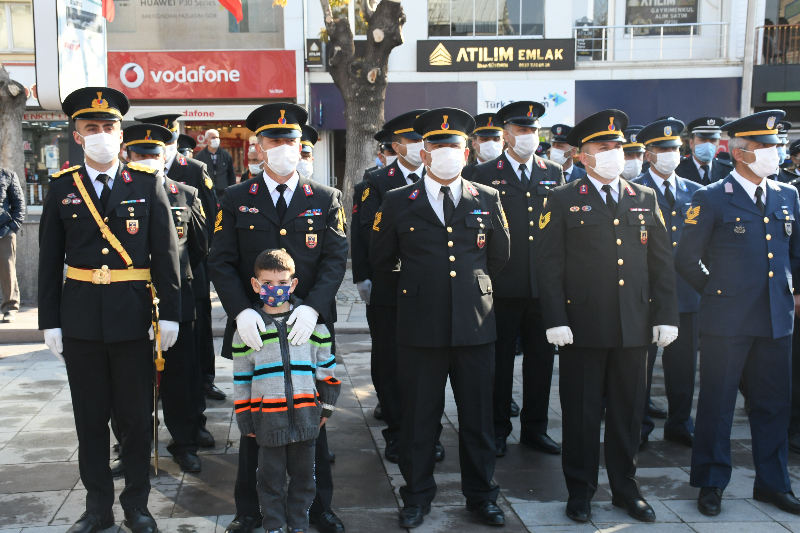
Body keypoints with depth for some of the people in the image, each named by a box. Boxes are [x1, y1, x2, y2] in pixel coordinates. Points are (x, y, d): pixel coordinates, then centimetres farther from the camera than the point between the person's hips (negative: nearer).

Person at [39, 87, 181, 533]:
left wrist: (170, 313, -4)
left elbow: (166, 253, 0)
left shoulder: (147, 184, 1)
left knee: (137, 415, 7)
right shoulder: (62, 187, 5)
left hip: (133, 316, -1)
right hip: (81, 319, 2)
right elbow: (50, 260, 7)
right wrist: (50, 321, 3)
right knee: (90, 417, 10)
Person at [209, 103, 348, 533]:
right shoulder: (235, 200, 4)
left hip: (308, 329, 0)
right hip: (253, 327, 0)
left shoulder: (326, 200, 5)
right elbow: (221, 262, -2)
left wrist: (312, 307, -20)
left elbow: (335, 259, -4)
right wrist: (241, 311, -18)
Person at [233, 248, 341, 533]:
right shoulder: (248, 327, 1)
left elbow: (326, 365, 8)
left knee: (303, 472, 12)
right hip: (268, 416, -1)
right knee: (271, 475, 10)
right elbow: (241, 377, 5)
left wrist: (326, 406, 8)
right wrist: (244, 420, 5)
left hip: (305, 414, 1)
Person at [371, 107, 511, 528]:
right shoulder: (398, 202, 2)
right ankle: (417, 497, 26)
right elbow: (381, 261, 13)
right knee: (419, 418, 8)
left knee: (478, 417, 10)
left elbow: (499, 256, 20)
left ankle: (480, 496, 28)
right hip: (421, 326, -1)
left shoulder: (488, 200, 7)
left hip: (475, 324, 2)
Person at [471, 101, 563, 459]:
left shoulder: (553, 173, 11)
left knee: (541, 358, 10)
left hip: (544, 286, 4)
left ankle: (535, 428, 24)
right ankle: (498, 429, 20)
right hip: (502, 287, -3)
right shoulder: (485, 174, 0)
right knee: (500, 359, 6)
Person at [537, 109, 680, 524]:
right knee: (581, 412, 6)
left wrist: (665, 315, 4)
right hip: (583, 326, -3)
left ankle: (625, 487, 29)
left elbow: (661, 263, 10)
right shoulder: (562, 201, 0)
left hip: (634, 327, 3)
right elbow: (549, 266, -4)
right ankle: (580, 490, 21)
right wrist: (555, 319, -11)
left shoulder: (645, 199, 11)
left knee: (628, 411, 13)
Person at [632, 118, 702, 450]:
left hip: (686, 289, 4)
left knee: (683, 362, 10)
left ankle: (680, 424, 25)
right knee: (641, 362, 4)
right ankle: (639, 427, 17)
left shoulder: (694, 192, 12)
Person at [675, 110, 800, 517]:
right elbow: (686, 259, -4)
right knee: (717, 403, 5)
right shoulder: (711, 199, -6)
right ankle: (710, 483, 19)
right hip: (728, 320, -5)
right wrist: (717, 290, 2)